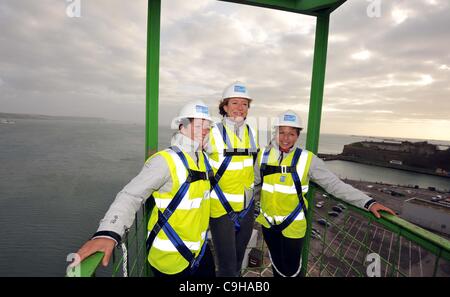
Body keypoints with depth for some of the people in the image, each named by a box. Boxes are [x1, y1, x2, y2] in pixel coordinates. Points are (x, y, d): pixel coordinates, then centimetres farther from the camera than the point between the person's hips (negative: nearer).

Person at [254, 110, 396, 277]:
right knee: (276, 264, 24)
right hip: (268, 222, 3)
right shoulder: (263, 155, -6)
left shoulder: (306, 159, -14)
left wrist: (368, 202, -23)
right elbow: (253, 181, 8)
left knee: (291, 269, 15)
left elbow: (334, 185, -14)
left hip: (292, 225, -2)